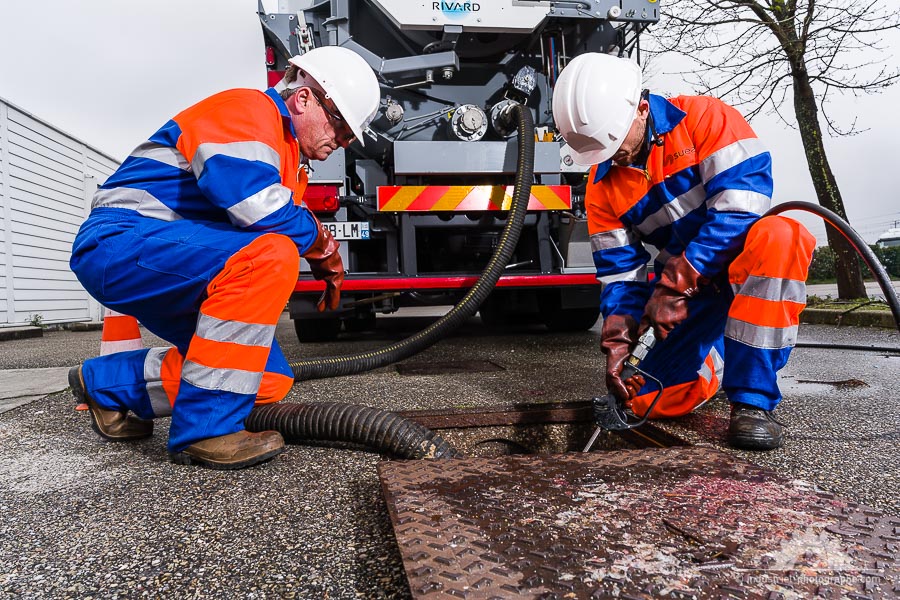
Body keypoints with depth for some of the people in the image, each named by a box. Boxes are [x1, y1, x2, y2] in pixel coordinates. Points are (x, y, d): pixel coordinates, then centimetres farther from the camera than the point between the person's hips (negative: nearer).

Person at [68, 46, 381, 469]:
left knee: (272, 380, 0)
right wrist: (324, 245, -13)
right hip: (120, 241, -9)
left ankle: (108, 384, 17)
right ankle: (204, 429, -25)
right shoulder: (248, 110, -12)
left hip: (176, 270, 9)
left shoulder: (288, 158, 18)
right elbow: (261, 211, -28)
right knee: (269, 255, -33)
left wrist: (326, 266, -4)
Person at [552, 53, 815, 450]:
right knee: (648, 401, -10)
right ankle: (715, 358, 25)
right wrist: (619, 341, -17)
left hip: (745, 261, -3)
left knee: (779, 236, -39)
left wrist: (675, 285, -27)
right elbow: (618, 271, -2)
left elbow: (741, 203, -25)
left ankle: (752, 400, -27)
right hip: (690, 290, 4)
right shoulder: (602, 187, -1)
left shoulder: (703, 117, -14)